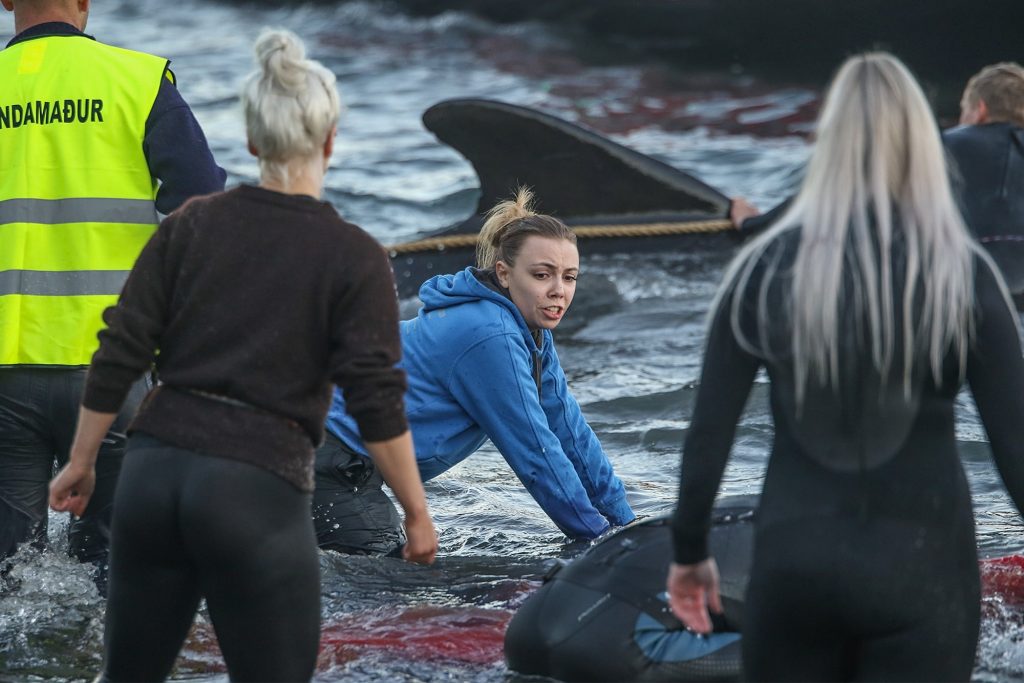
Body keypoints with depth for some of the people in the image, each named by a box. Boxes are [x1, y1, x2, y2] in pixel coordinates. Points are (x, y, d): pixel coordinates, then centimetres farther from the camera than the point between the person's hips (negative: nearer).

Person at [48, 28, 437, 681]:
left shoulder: (192, 225, 6)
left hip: (155, 473, 4)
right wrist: (418, 513, 1)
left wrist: (82, 462, 16)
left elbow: (119, 355, 6)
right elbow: (377, 405, -8)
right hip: (259, 491, -4)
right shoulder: (355, 257, -5)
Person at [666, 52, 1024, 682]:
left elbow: (709, 432, 2)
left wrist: (689, 552, 15)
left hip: (794, 561, 2)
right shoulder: (964, 275, -5)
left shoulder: (765, 269, 0)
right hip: (921, 567, -2)